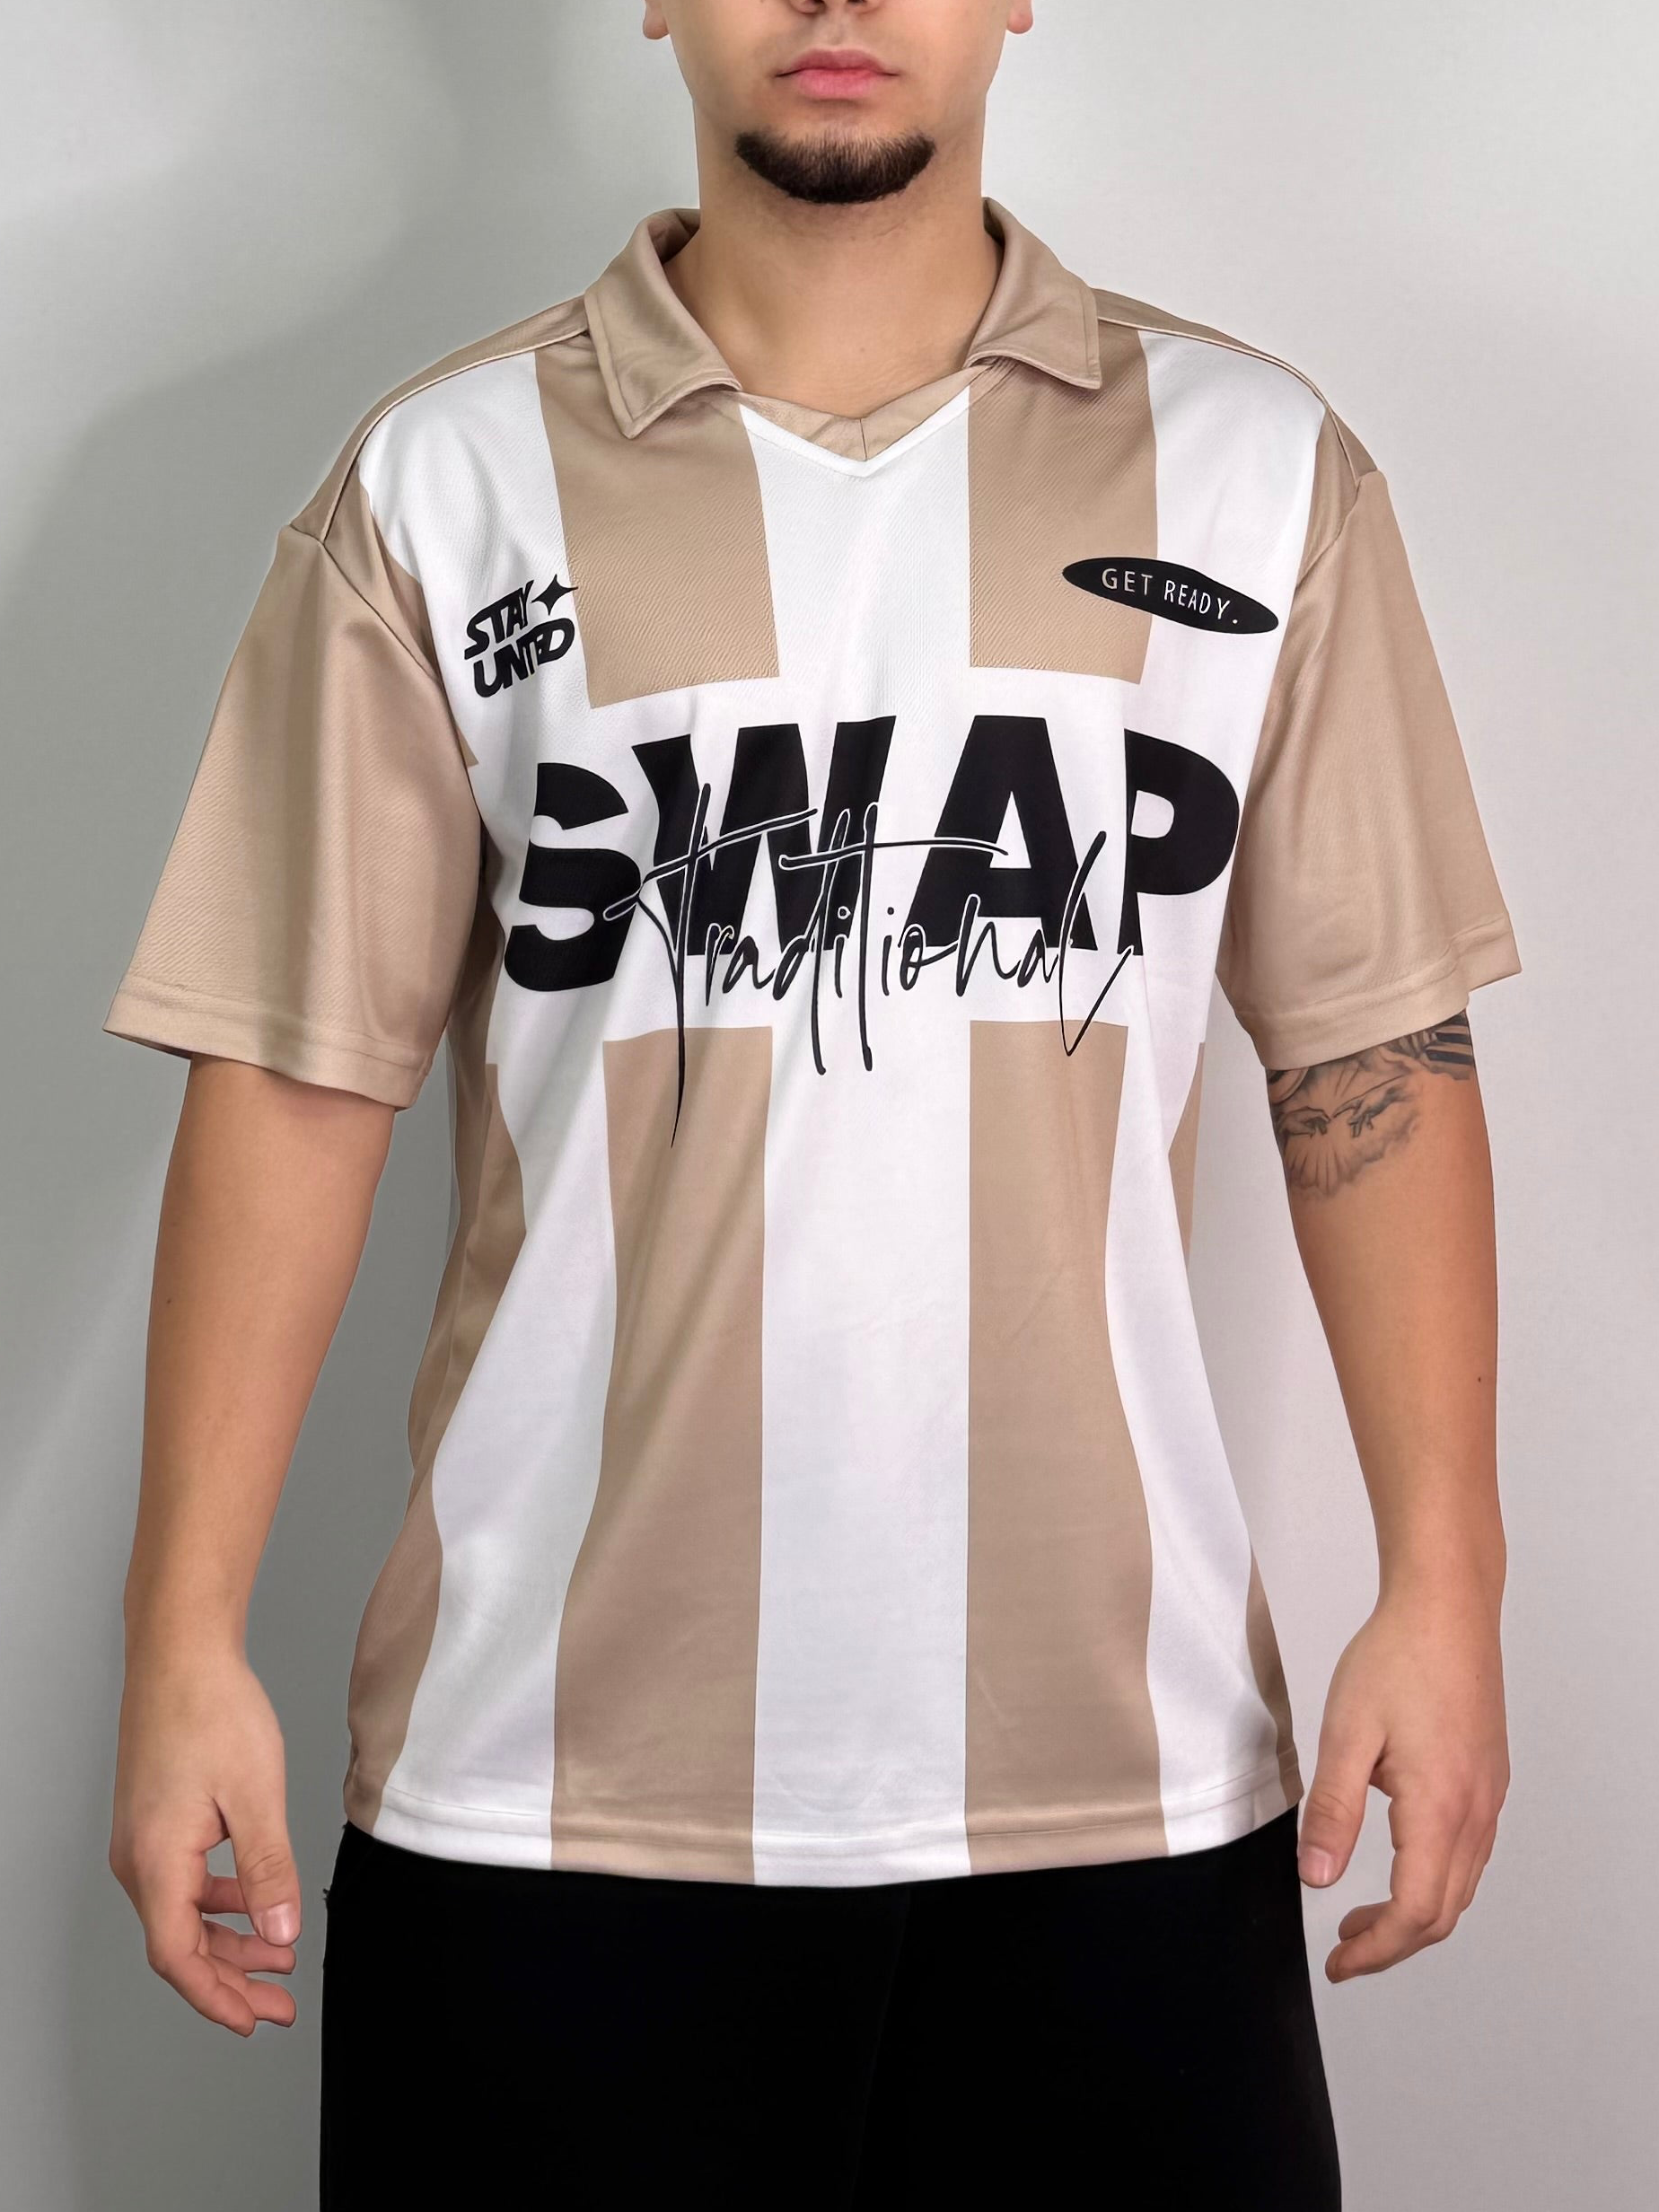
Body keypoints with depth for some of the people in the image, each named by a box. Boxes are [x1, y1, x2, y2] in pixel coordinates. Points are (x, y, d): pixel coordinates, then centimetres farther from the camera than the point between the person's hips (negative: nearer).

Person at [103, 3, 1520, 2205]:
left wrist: (1442, 1587, 0)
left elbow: (1373, 1055, 4)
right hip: (549, 1781, 0)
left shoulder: (1261, 473, 4)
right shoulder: (441, 488, 1)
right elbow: (298, 1081, 0)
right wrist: (187, 1647, -3)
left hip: (1127, 1771, 1)